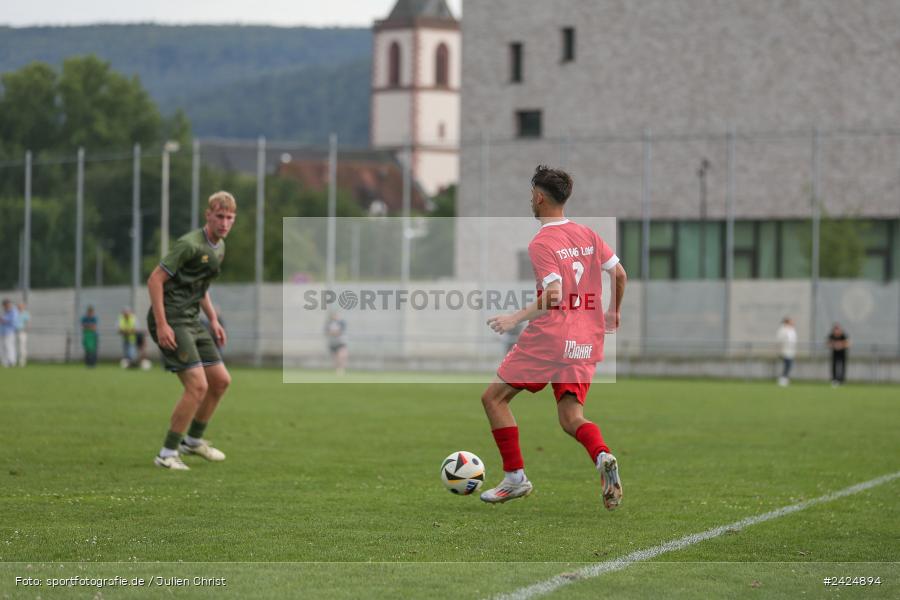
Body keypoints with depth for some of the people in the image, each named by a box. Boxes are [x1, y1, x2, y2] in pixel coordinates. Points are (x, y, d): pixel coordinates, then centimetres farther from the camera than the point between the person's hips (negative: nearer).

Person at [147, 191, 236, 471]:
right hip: (171, 321, -9)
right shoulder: (190, 244, -17)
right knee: (198, 385, -17)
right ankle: (167, 454, -8)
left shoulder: (219, 247, 13)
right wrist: (161, 325, -22)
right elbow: (155, 280, -18)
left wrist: (213, 319, 19)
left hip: (191, 321, 9)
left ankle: (193, 440, 29)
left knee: (221, 381, 11)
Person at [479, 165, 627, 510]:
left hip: (549, 338, -7)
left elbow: (554, 296, -20)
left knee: (494, 397, 9)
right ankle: (603, 457, -24)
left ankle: (515, 477, 7)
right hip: (587, 342, 7)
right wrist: (613, 312, 29)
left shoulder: (540, 245, -10)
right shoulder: (588, 235, 10)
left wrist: (517, 319, -14)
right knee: (571, 418, 9)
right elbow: (619, 274, 14)